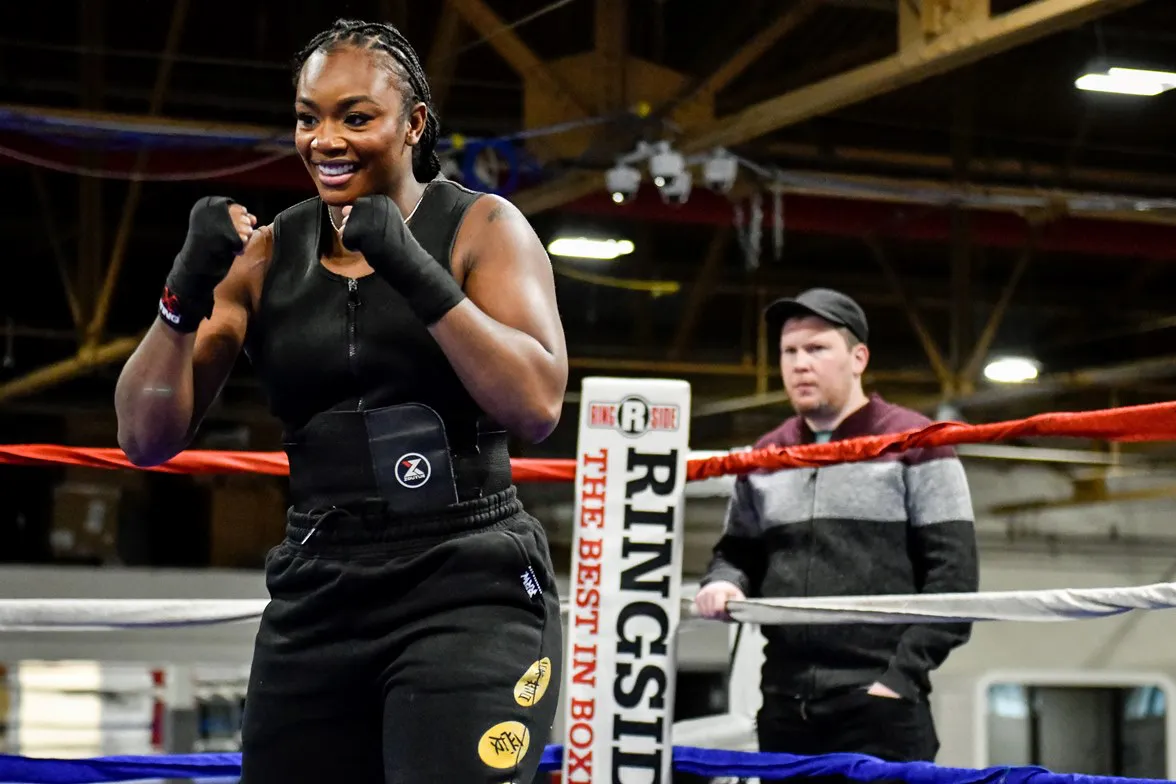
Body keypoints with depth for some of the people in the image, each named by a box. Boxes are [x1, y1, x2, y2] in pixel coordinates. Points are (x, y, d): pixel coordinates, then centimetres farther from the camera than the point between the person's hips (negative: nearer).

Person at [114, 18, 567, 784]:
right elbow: (148, 437, 5)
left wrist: (415, 272, -20)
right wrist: (188, 291, -11)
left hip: (468, 589, -4)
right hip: (316, 596, 4)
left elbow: (537, 405, -14)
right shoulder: (265, 256, 8)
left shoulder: (482, 228, 0)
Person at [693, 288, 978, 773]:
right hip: (785, 706, 5)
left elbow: (952, 574, -4)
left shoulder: (914, 445, 0)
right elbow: (738, 552, 24)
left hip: (881, 707, -5)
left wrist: (902, 676, -11)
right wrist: (724, 583, 0)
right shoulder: (764, 458, 16)